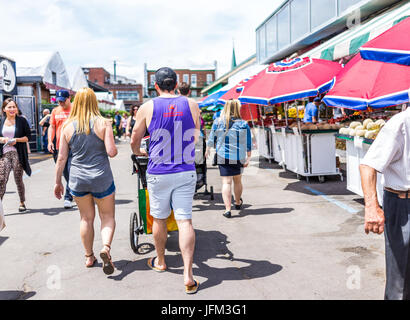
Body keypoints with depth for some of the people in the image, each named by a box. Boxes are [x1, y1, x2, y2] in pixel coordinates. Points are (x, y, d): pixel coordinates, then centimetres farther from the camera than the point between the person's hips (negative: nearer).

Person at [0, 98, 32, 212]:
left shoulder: (22, 120, 2)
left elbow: (28, 136, 0)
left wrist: (16, 140, -14)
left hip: (17, 154, -2)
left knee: (18, 180, 5)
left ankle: (22, 203, 21)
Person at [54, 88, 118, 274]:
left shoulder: (68, 126, -1)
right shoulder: (103, 123, -7)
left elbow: (61, 158, 1)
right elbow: (111, 152, -13)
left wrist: (58, 182, 10)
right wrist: (114, 148, 10)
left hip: (77, 181, 2)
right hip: (101, 179, -2)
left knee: (86, 218, 16)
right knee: (107, 217, 11)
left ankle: (89, 257, 26)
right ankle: (106, 248, -13)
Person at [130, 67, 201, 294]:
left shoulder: (147, 108, -5)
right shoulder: (191, 105, 0)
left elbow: (134, 141, 4)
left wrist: (138, 152, 27)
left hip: (158, 173, -1)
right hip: (186, 173, 1)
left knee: (159, 218, 16)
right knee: (185, 221, 1)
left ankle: (160, 262, 36)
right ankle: (188, 276, -3)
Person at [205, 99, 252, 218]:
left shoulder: (218, 122, -3)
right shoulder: (243, 124, -3)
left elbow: (211, 139, 6)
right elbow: (248, 144, -3)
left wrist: (208, 150, 22)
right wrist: (248, 158, 3)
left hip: (223, 157, -1)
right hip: (239, 157, 1)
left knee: (226, 182, -1)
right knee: (237, 180, 19)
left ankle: (227, 209, -11)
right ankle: (238, 203, 39)